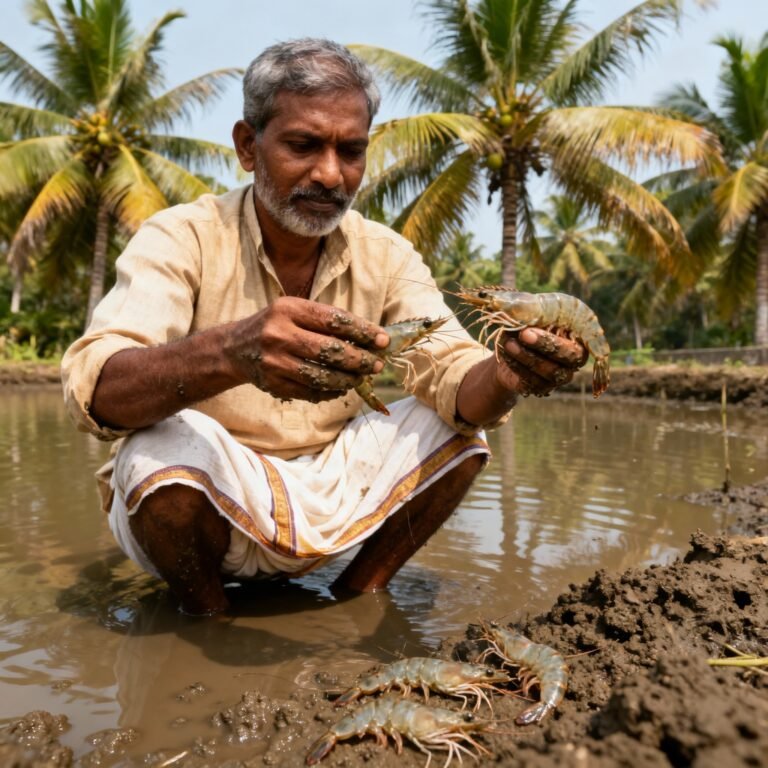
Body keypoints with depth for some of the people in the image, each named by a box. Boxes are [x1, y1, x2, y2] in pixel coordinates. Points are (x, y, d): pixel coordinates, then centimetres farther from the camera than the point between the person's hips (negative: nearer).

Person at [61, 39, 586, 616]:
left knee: (459, 428, -11)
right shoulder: (181, 238, -14)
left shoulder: (387, 256, -2)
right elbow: (93, 390, -29)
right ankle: (207, 615, -4)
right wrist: (230, 352, -49)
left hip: (324, 496, 4)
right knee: (166, 443, -33)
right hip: (196, 505, -3)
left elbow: (453, 377, -13)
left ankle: (358, 596, 4)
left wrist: (508, 376, -37)